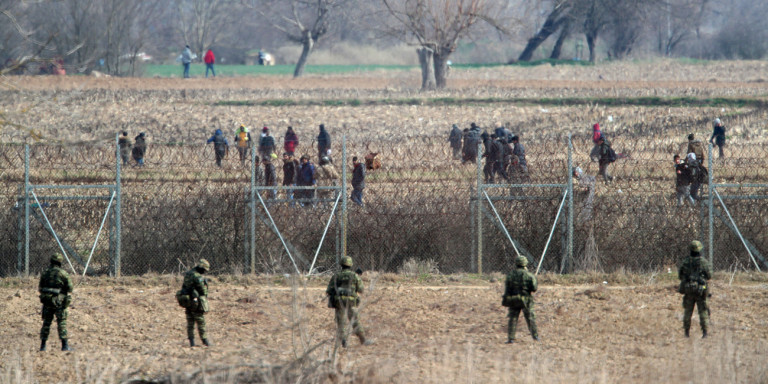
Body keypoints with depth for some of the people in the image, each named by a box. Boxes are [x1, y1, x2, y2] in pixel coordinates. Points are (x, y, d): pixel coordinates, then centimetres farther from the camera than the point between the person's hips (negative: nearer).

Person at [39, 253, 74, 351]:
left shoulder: (45, 273, 5)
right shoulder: (63, 273, -8)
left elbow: (40, 288, 10)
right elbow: (70, 287, -7)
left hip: (47, 301, 4)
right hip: (59, 302, -4)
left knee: (46, 322, 11)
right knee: (62, 322, -2)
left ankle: (43, 346, 12)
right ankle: (65, 345, -10)